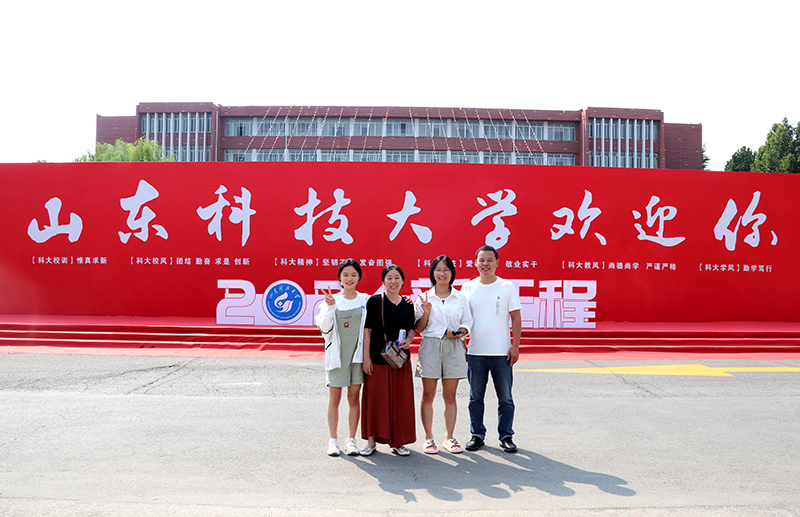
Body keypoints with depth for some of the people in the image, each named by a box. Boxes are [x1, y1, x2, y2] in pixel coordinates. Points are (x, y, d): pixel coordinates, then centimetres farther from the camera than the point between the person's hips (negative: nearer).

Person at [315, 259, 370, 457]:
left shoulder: (365, 300, 3)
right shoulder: (332, 300, 0)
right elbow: (325, 328, -7)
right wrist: (329, 307, -17)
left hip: (357, 354, 1)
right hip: (336, 354, -1)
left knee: (354, 398, 6)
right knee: (334, 398, 5)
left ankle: (351, 440, 15)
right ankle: (333, 440, 16)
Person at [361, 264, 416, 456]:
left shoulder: (408, 304, 8)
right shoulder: (374, 301, -3)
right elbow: (367, 329, -5)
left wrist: (409, 340, -6)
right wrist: (366, 357, -9)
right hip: (377, 357, -3)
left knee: (400, 399, 6)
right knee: (375, 398, 2)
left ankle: (398, 441, 19)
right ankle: (372, 440, 17)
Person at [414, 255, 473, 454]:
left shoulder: (460, 298, 9)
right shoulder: (424, 298, 6)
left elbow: (467, 323, 11)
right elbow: (419, 329, 6)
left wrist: (461, 332, -9)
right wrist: (426, 312, -11)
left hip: (453, 348, 1)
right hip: (430, 346, -1)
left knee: (450, 395, 4)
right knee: (428, 394, 2)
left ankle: (449, 437, 15)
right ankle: (429, 438, 12)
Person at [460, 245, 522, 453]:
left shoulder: (507, 287, 1)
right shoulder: (468, 288, 5)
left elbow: (516, 318, 1)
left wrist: (515, 346, -6)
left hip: (502, 352, -1)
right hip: (475, 352, 1)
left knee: (505, 398, 5)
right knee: (475, 397, 9)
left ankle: (506, 436, 18)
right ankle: (477, 434, 22)